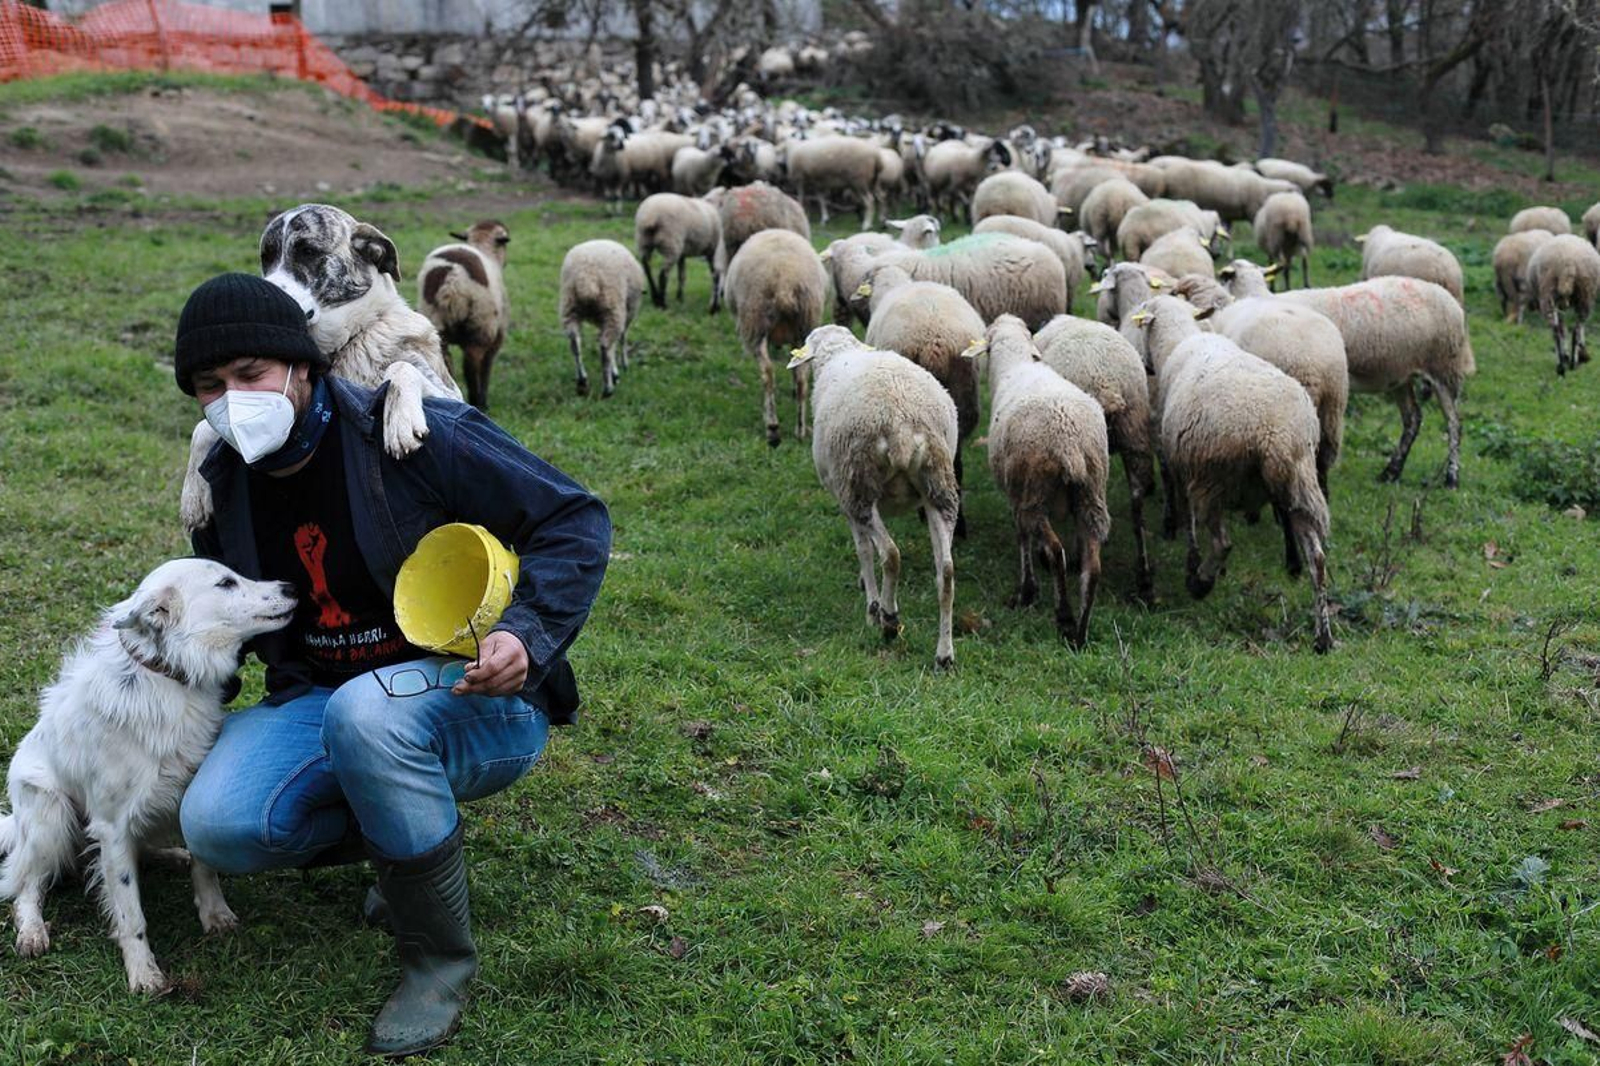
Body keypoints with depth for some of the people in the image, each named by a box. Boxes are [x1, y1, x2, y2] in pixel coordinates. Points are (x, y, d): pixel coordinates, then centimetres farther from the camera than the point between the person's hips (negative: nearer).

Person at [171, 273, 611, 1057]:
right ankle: (411, 830, 9)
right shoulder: (225, 484, 2)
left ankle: (440, 959, -17)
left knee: (366, 712, -40)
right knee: (218, 826, -22)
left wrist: (527, 632, -30)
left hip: (476, 701, -5)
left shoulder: (411, 435, -18)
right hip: (324, 701, 6)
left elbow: (576, 518, -15)